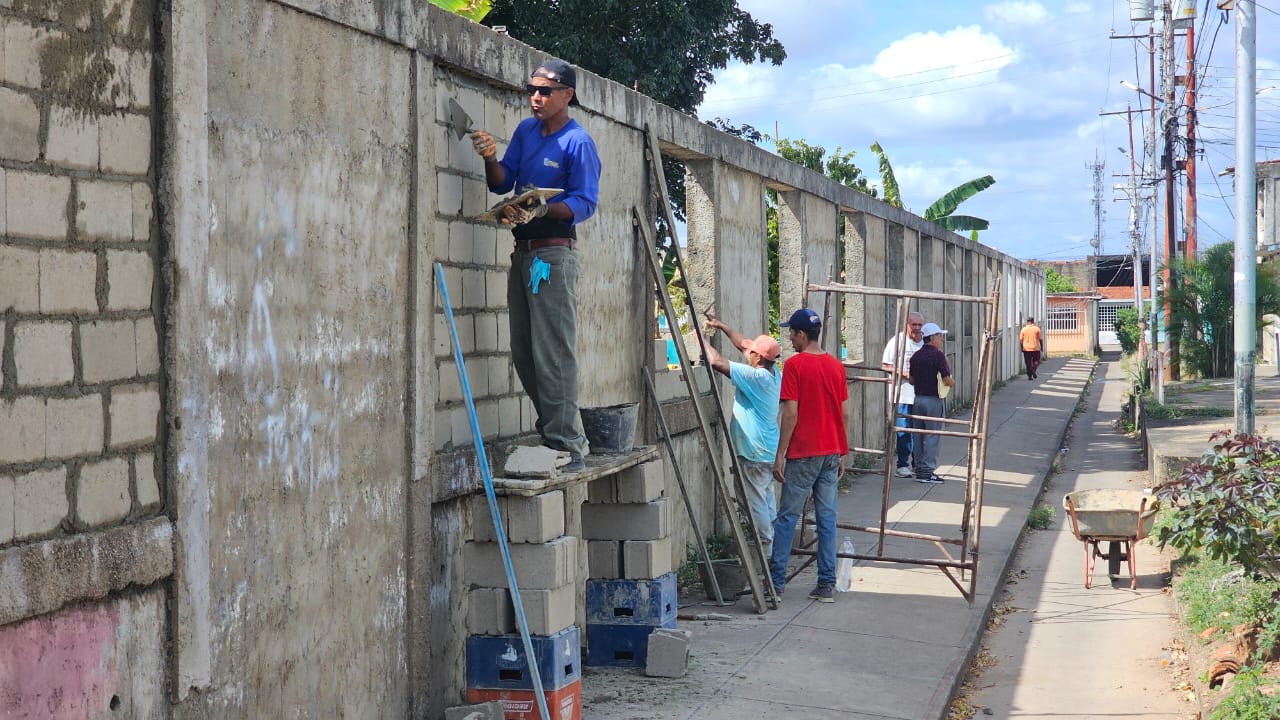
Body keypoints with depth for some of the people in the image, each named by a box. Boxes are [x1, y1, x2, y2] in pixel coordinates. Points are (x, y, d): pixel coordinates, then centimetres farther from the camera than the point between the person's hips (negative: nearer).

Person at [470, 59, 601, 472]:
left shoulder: (578, 142, -8)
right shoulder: (526, 130, 14)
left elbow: (585, 203, -14)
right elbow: (502, 184, 12)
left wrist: (542, 209, -29)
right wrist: (491, 159, -8)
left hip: (554, 253, -8)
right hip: (522, 251, 8)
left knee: (553, 352, -11)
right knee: (523, 353, 10)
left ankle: (567, 446, -11)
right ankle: (551, 429, 19)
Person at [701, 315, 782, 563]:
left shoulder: (755, 376, -21)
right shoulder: (773, 374, 5)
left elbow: (717, 362, -24)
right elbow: (742, 345, 17)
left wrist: (702, 340, -9)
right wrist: (721, 326, 20)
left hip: (755, 452, -9)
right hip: (768, 451, 9)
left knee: (757, 503, -2)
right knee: (767, 499, 16)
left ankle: (766, 550, 2)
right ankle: (771, 550, 23)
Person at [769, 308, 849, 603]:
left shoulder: (794, 365, -11)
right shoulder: (836, 365, 7)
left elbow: (791, 414, -14)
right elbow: (844, 414, 10)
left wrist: (780, 454, -9)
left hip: (803, 454, -5)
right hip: (832, 452, 5)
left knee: (787, 517, 1)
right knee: (827, 517, 7)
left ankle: (776, 583, 3)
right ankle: (827, 584, 7)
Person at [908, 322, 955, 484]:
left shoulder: (916, 356, 7)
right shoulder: (938, 355, -14)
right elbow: (947, 381, -17)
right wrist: (953, 383, 4)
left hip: (918, 398, 7)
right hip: (933, 400, -7)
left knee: (919, 436, 12)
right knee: (932, 436, -2)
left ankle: (919, 470, 15)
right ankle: (928, 471, -3)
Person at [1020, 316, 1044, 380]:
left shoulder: (1024, 329, 0)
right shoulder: (1037, 329, -2)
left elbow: (1021, 339, 0)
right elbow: (1040, 339, -1)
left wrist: (1022, 348, 8)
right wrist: (1042, 347, 10)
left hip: (1026, 349, 1)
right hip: (1035, 348, -1)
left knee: (1028, 363, 6)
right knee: (1036, 361, 13)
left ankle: (1029, 376, 4)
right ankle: (1033, 370, -13)